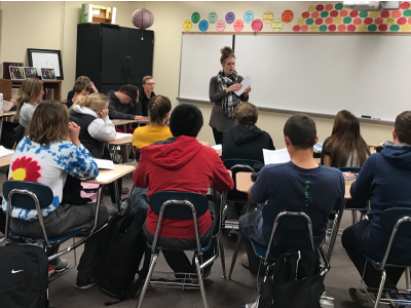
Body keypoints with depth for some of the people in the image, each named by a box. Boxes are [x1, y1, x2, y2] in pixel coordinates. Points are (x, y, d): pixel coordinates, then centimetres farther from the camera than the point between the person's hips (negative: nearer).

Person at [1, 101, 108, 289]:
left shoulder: (23, 142, 6)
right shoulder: (64, 148, -11)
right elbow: (91, 172, 4)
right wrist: (76, 141, 4)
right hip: (41, 223, -7)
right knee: (100, 213, 14)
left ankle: (50, 258, 50)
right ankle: (86, 277, 21)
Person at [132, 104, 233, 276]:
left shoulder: (151, 153, -5)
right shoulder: (208, 154, -7)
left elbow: (138, 182, 16)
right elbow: (227, 186, 11)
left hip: (156, 234, 1)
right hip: (196, 234, -1)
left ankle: (184, 272, 38)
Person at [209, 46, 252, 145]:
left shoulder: (240, 79, 2)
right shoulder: (215, 80, 2)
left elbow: (243, 101, 6)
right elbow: (212, 98, -9)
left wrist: (246, 93, -15)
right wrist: (228, 90, -16)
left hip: (235, 121, 0)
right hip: (219, 121, 1)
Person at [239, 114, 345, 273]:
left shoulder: (271, 173, -34)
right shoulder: (336, 176, -27)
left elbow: (252, 198, -12)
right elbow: (337, 208, -5)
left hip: (275, 241, -3)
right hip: (312, 241, 3)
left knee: (245, 220, 32)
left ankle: (257, 264, 56)